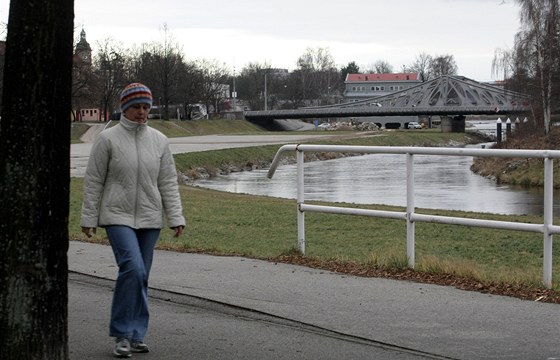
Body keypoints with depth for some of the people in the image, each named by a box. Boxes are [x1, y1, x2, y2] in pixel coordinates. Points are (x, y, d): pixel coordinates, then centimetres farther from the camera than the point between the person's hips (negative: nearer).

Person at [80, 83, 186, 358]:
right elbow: (93, 181, 0)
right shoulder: (107, 139, -3)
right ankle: (123, 334, -9)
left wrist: (176, 218, 0)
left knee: (140, 277, 7)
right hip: (118, 216, -4)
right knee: (133, 268, -19)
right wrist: (88, 218, -2)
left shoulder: (159, 141, 7)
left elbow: (168, 182, 8)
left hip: (149, 220, 4)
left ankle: (135, 335, 16)